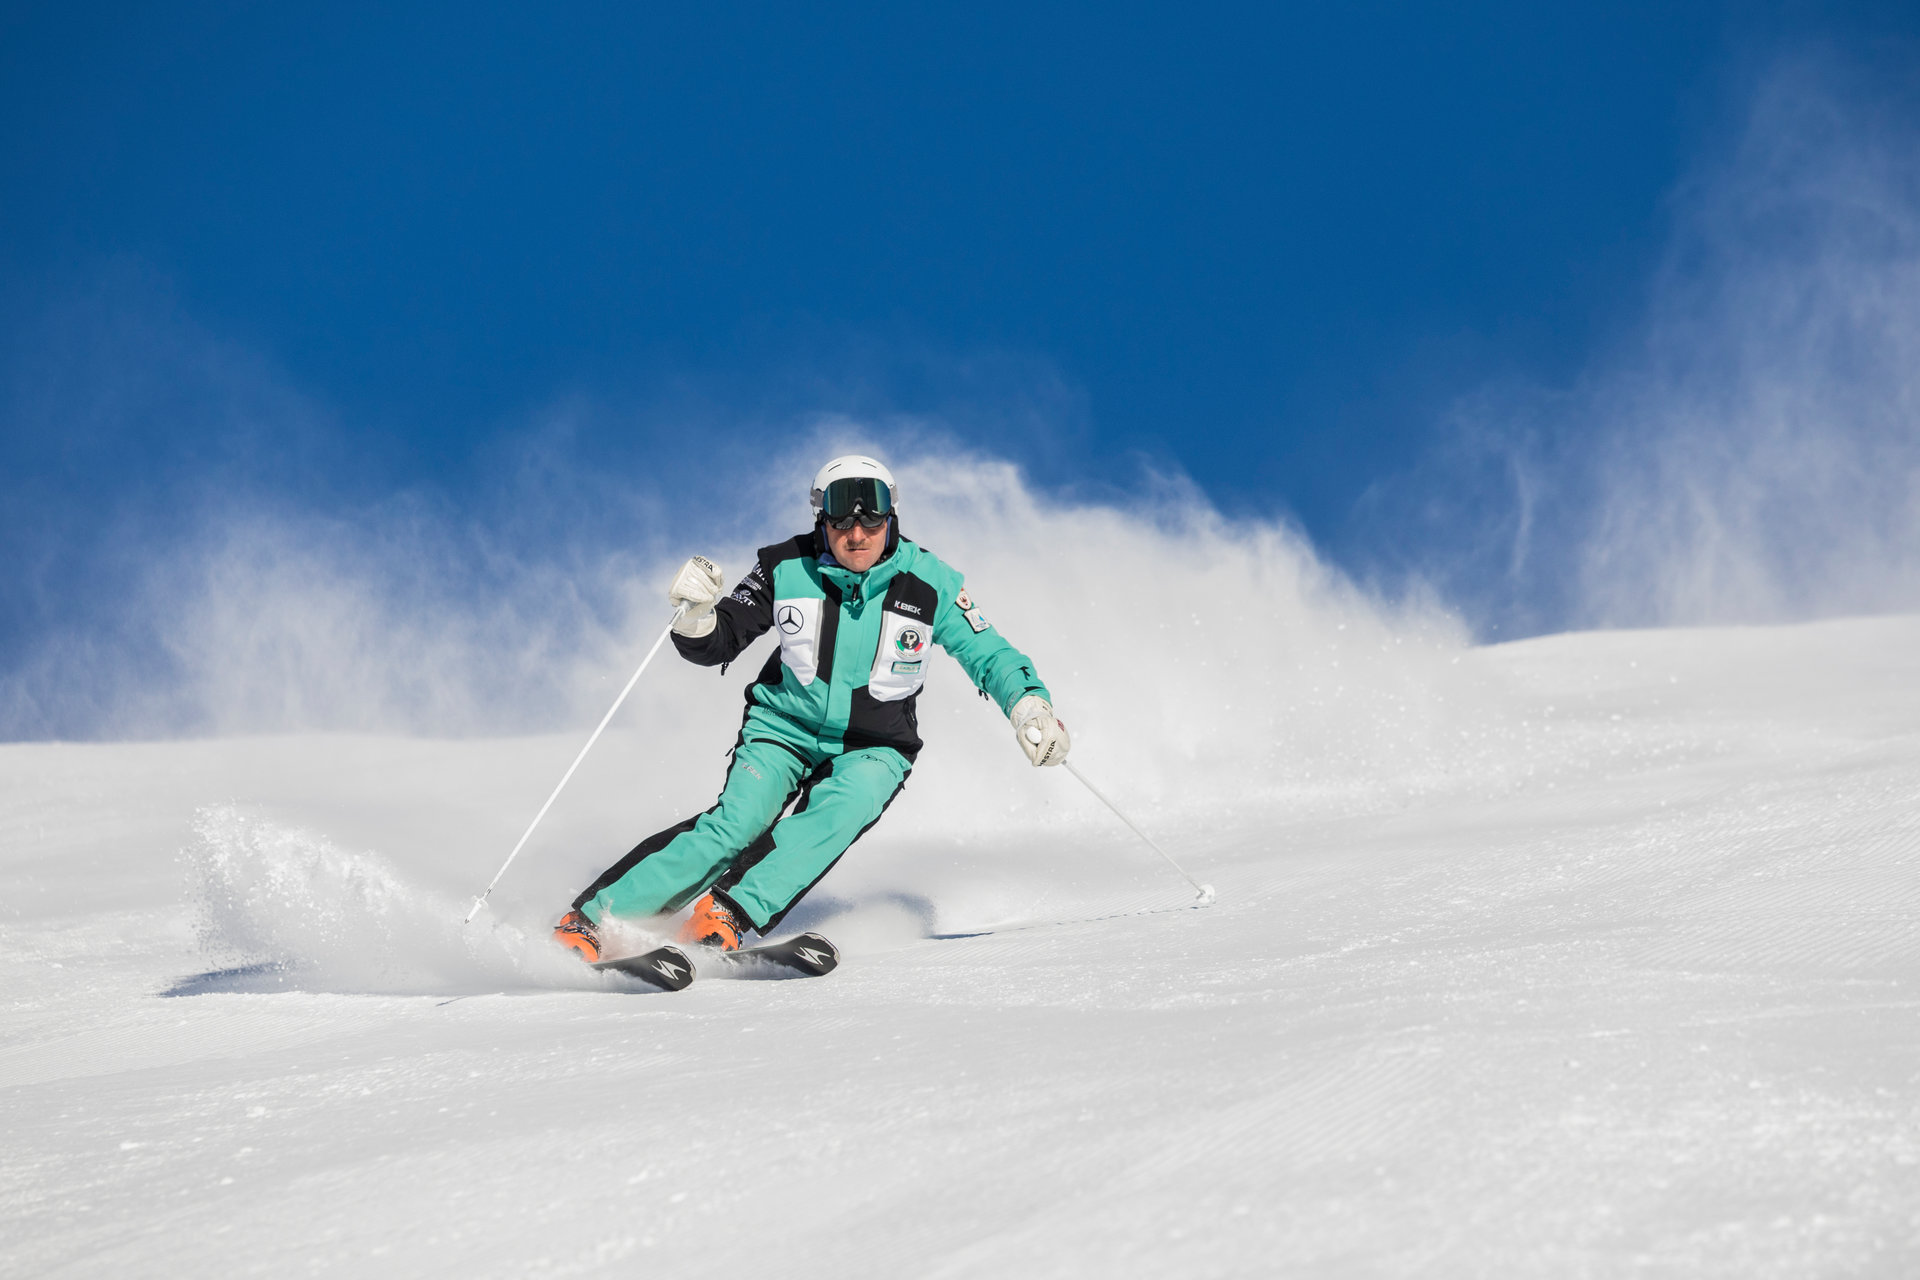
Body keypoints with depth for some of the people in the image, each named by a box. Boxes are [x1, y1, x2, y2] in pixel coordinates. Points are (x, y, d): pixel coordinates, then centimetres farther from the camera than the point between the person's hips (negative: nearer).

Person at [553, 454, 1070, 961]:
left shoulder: (930, 585, -11)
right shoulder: (788, 569, -9)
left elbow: (988, 656, -1)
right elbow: (714, 645, -2)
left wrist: (1030, 703, -19)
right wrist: (696, 615, -24)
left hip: (872, 748, 0)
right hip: (785, 728, 0)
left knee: (840, 810, -33)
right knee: (738, 821, -23)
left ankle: (729, 916, -39)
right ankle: (589, 920, -23)